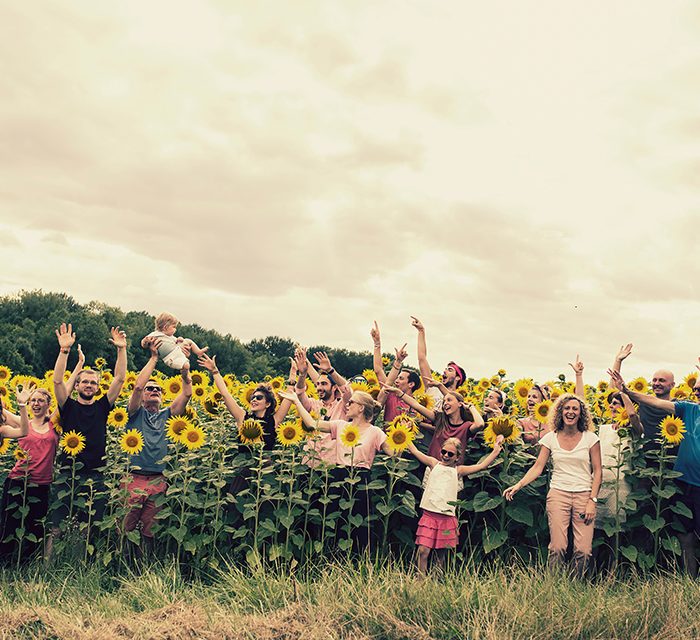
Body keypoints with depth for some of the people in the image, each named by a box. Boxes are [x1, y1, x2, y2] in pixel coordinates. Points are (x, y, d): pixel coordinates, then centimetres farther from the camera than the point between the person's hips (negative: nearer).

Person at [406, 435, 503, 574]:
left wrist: (496, 450, 0)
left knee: (441, 553, 8)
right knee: (423, 550, -8)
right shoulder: (434, 463, 9)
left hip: (447, 517, 1)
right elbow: (414, 451, 10)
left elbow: (481, 466, 5)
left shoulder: (458, 471, 9)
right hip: (429, 514, -1)